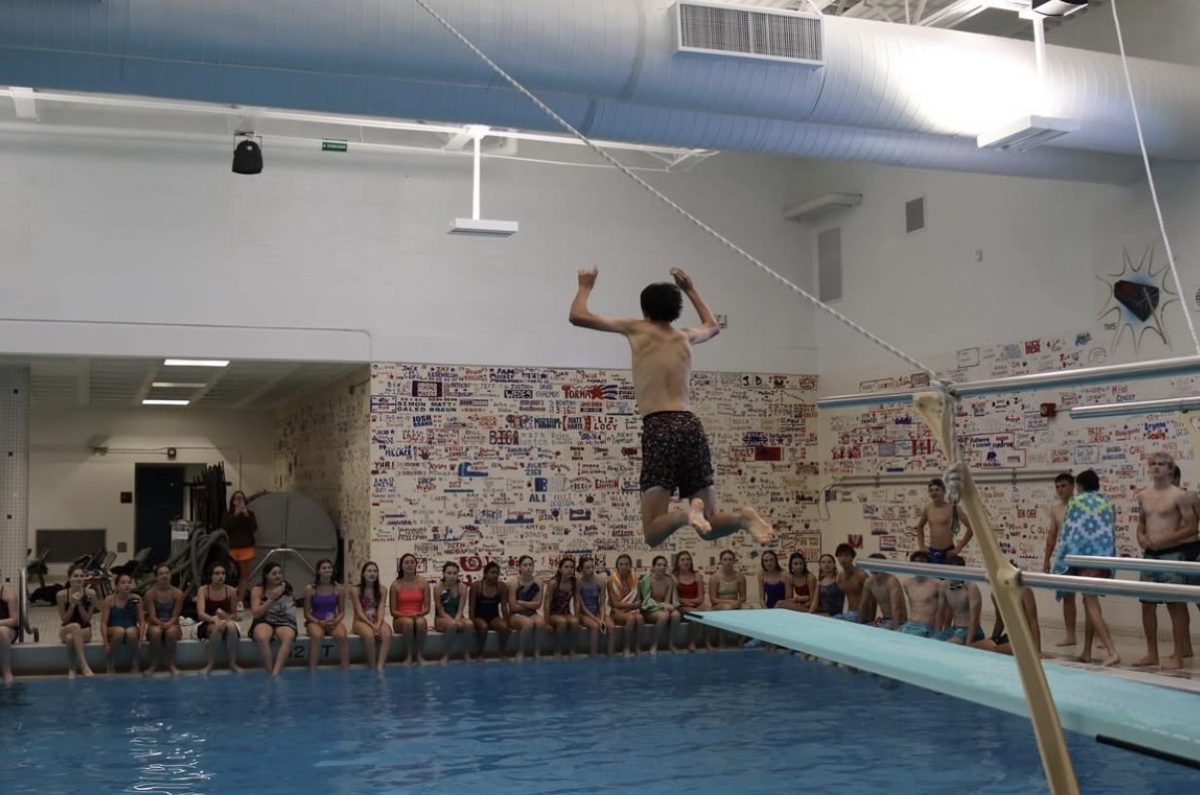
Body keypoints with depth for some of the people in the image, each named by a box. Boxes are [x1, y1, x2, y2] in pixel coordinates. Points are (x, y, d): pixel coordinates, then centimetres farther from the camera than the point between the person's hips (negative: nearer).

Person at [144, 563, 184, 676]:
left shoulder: (177, 593, -3)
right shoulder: (150, 593, -4)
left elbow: (175, 616, -5)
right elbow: (152, 616, -10)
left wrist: (168, 624, -26)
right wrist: (161, 624, -29)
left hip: (172, 625, 0)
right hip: (155, 624, 0)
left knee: (171, 631, -36)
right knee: (156, 631, -37)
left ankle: (171, 664, -23)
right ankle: (153, 664, -22)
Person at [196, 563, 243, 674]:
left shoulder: (231, 591, -4)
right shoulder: (203, 590, -9)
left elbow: (234, 615, 5)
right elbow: (200, 614, -21)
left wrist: (226, 617, -19)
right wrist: (215, 619, -40)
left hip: (226, 622, 1)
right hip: (207, 624, -1)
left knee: (231, 625, -35)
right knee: (217, 627, -37)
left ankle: (233, 663, -23)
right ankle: (210, 664, -24)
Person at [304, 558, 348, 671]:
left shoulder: (338, 589, 2)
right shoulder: (310, 589, -4)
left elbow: (341, 612, 6)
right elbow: (307, 613, -1)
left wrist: (335, 621, -15)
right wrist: (319, 622, -17)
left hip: (334, 622, 2)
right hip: (315, 621, -1)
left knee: (342, 636, -32)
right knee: (317, 635, -37)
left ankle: (346, 669, -23)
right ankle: (312, 670, -30)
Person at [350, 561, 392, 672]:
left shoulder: (381, 590, 6)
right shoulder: (355, 590, -3)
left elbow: (381, 609, -4)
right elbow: (359, 612, -9)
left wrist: (378, 624, -22)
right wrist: (371, 625, -20)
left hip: (377, 621, 3)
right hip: (361, 621, -3)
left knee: (387, 634, -32)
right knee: (369, 635, -38)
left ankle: (380, 667, -37)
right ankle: (372, 667, -24)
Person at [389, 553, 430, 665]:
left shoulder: (423, 583, 3)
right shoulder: (396, 585, -1)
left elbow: (427, 608, 2)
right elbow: (393, 611, -1)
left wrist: (418, 614, -19)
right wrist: (406, 615, -18)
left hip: (418, 618, 1)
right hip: (400, 620, -1)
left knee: (421, 622, -36)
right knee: (408, 622, -37)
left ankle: (419, 655, -21)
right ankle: (408, 657, -25)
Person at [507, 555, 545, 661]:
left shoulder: (538, 584, 1)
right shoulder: (514, 584, -9)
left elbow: (538, 604, -5)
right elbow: (513, 607, -13)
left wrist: (521, 602, -9)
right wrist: (530, 605, -6)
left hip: (532, 614, 3)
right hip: (516, 615, -3)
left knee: (540, 621, -32)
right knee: (528, 622, -36)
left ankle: (537, 652, -18)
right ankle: (520, 653, -20)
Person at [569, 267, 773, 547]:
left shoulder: (638, 329, 9)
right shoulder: (685, 336, 21)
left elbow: (578, 316, 12)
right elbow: (712, 326, 47)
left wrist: (585, 287, 31)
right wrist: (690, 289, 53)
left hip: (659, 429, -4)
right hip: (691, 426, 4)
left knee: (653, 533, -5)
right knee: (709, 527, 11)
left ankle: (686, 513, -36)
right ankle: (742, 517, -20)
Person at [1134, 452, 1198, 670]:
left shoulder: (1179, 495, -7)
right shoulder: (1143, 495, 10)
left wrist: (1165, 539, -17)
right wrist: (1141, 537, 2)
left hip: (1173, 554, -6)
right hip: (1149, 555, 6)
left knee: (1176, 604, -2)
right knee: (1147, 603, 8)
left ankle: (1178, 656, 3)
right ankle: (1152, 654, 18)